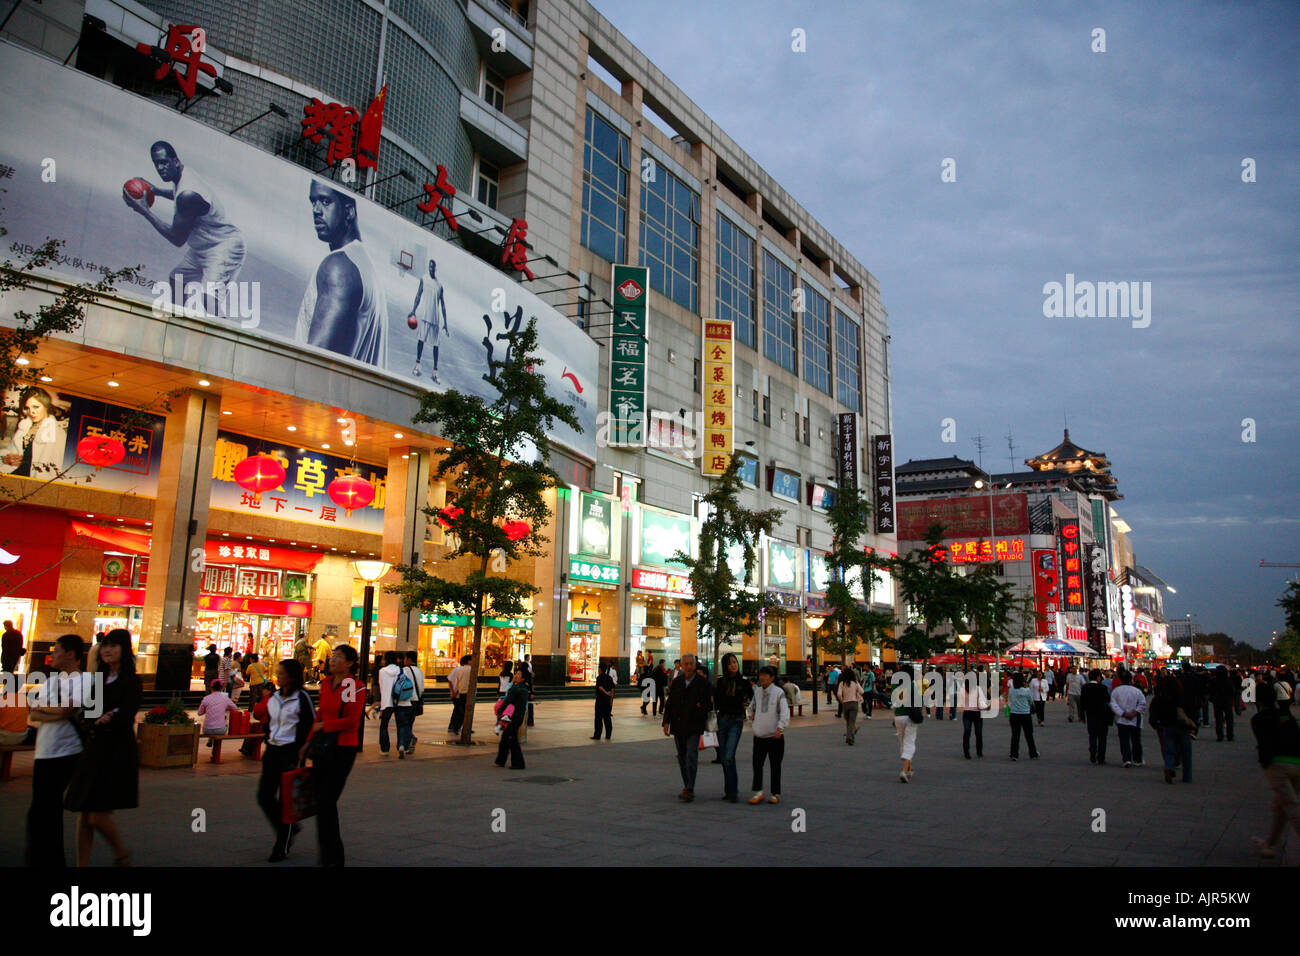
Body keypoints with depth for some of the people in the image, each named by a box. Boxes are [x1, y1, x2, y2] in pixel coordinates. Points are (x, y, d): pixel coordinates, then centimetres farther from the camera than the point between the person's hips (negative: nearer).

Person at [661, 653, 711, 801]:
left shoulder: (702, 683, -2)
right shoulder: (676, 682, 8)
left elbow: (708, 703, 2)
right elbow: (669, 703, 9)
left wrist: (701, 706, -19)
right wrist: (666, 722, 3)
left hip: (694, 727, -4)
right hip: (678, 725, 4)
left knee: (691, 756, -14)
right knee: (682, 757, 11)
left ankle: (689, 789, -14)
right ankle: (687, 786, 24)